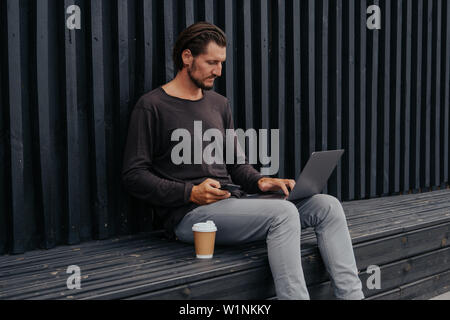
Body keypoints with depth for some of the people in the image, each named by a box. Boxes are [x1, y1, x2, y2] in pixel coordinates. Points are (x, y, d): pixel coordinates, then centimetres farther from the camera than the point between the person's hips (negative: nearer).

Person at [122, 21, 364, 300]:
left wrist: (260, 181, -1)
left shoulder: (219, 104, 19)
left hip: (231, 202, 7)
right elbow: (134, 175, -6)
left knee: (327, 206, -8)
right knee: (283, 212, -30)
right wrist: (191, 193, -17)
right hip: (189, 214, -7)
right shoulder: (152, 106, -2)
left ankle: (352, 295, -11)